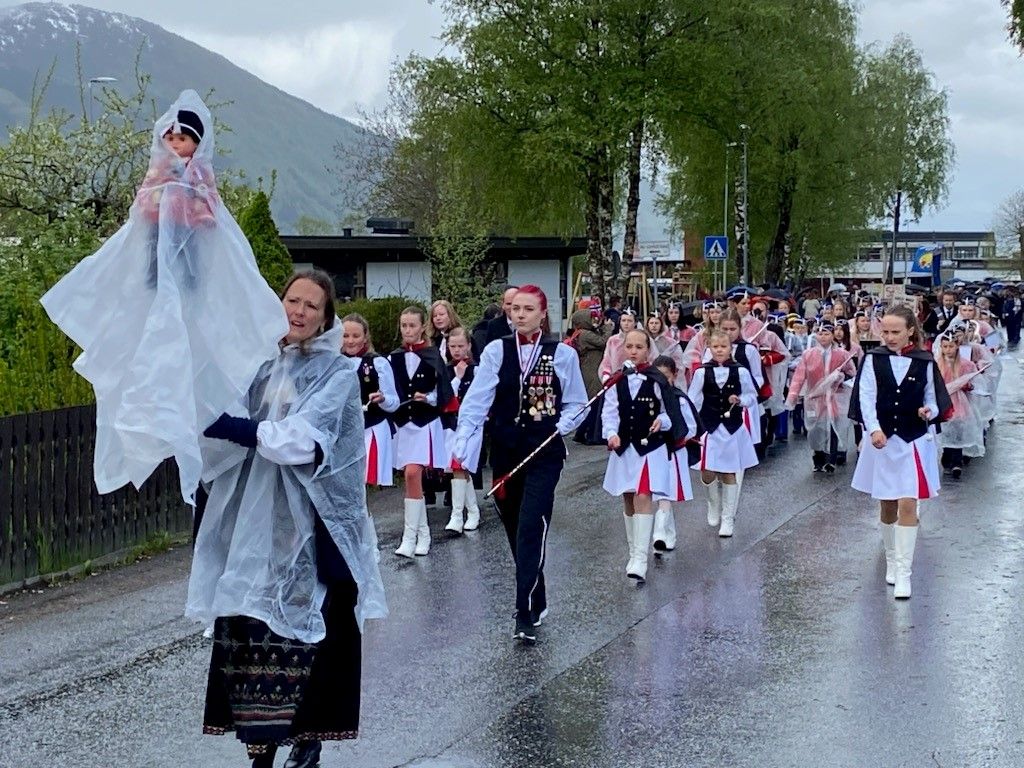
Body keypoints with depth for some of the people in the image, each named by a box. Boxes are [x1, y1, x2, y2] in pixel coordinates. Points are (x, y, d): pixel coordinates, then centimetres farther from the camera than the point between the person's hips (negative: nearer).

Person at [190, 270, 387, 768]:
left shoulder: (337, 373, -3)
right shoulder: (262, 367, 12)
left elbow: (301, 441, -18)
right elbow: (230, 437, 4)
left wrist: (220, 424, -24)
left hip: (311, 526, -4)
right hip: (255, 523, 4)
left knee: (308, 634, -2)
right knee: (250, 633, 1)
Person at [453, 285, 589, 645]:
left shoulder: (563, 354, -1)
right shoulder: (496, 351, 1)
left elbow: (577, 404, 6)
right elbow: (477, 400, -8)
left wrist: (562, 425, -13)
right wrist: (461, 442, -20)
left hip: (544, 455, -3)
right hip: (505, 453, 3)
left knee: (531, 530, -13)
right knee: (515, 531, 10)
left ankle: (527, 613, -12)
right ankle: (535, 600, 25)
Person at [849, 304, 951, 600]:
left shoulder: (924, 362, -1)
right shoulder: (873, 359, -2)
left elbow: (934, 399, 7)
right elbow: (866, 397, -9)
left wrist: (929, 411, -16)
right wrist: (874, 429, -23)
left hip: (914, 441, -1)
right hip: (881, 439, 1)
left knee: (907, 504, -9)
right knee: (887, 505, 12)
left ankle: (903, 572, -6)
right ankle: (891, 560, 31)